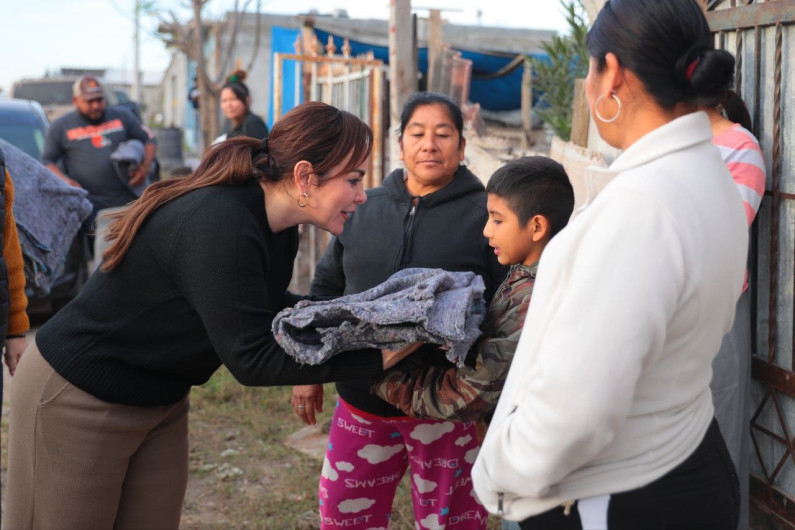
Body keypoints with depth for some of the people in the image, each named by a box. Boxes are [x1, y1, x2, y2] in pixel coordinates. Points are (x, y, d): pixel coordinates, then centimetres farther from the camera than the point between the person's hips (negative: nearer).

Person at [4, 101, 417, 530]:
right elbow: (251, 358, -30)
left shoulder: (276, 228, -5)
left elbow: (265, 306, 13)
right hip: (78, 400, -8)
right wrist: (376, 358, -27)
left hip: (160, 399, 8)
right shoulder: (220, 226, -32)